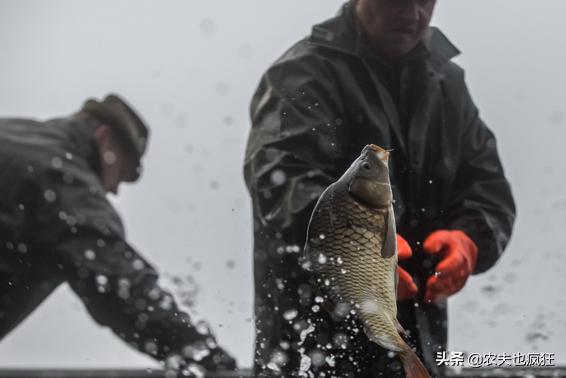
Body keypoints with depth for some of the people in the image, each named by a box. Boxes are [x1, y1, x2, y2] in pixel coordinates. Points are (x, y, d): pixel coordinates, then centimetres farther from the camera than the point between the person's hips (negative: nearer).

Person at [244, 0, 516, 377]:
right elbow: (279, 178, -23)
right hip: (313, 333, -6)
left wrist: (469, 239, -15)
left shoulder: (447, 82, 13)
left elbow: (487, 184, 8)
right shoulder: (305, 74, -8)